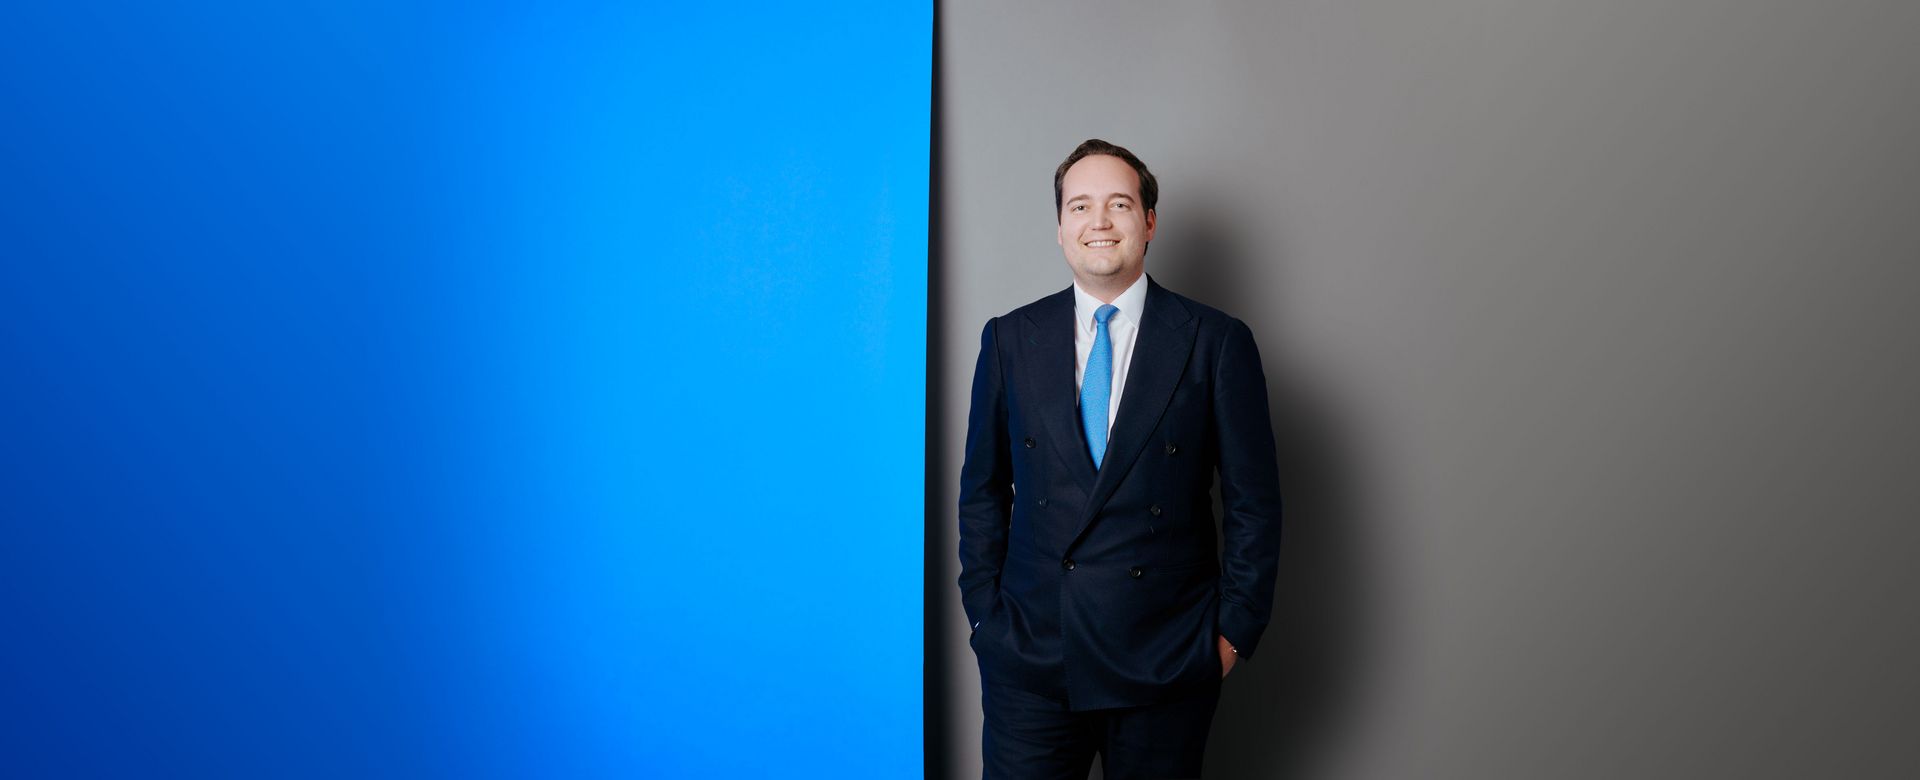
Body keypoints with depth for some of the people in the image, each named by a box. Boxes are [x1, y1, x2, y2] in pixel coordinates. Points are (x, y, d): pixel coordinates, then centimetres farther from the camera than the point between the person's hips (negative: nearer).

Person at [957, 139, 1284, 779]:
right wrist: (985, 615, 5)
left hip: (1167, 666, -1)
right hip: (1029, 659, 1)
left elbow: (1253, 503, 1)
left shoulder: (1217, 342, -2)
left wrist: (1236, 631, -1)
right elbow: (983, 489, 9)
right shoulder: (1009, 340, 4)